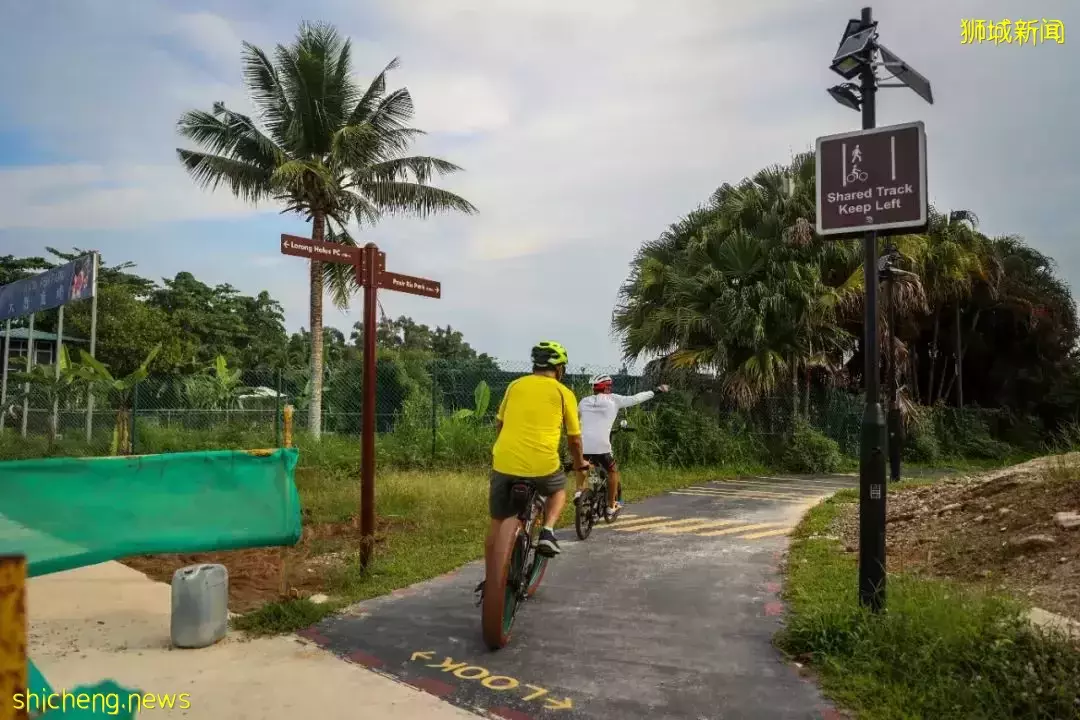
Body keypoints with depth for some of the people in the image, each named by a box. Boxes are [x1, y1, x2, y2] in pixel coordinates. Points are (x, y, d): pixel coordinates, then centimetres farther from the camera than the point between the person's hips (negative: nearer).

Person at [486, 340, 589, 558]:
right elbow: (574, 439, 13)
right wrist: (580, 465, 32)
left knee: (497, 523, 17)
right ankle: (547, 532, 8)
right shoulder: (564, 393, 7)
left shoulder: (515, 385, 14)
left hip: (504, 463, 2)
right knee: (558, 489, 30)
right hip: (542, 465, -2)